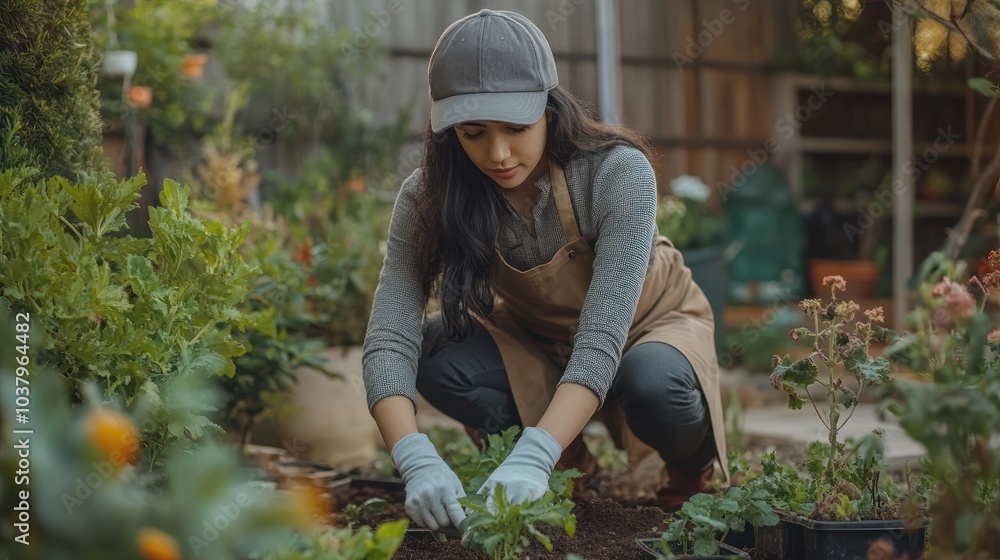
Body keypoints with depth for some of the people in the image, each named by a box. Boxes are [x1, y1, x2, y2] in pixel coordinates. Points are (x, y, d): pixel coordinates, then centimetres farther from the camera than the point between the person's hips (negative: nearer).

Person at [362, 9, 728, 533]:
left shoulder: (617, 172, -32)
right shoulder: (429, 198, -23)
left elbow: (602, 336, -40)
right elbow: (389, 338, -32)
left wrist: (533, 459, -53)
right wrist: (417, 461, -50)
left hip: (647, 327, -3)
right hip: (535, 343, 3)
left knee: (654, 388, -37)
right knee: (436, 353, -27)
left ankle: (694, 463, 1)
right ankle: (568, 456, 1)